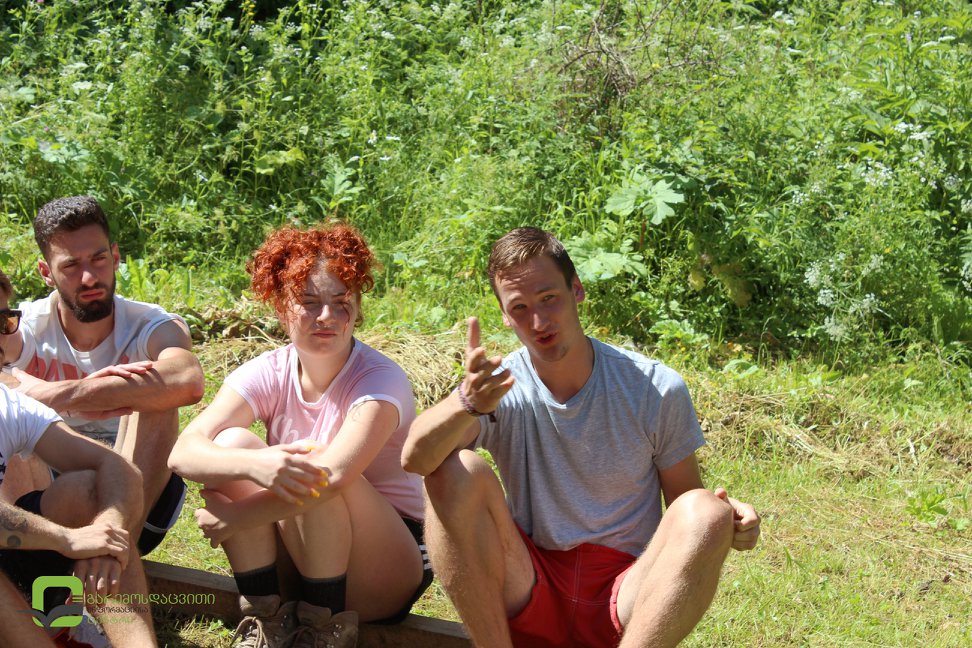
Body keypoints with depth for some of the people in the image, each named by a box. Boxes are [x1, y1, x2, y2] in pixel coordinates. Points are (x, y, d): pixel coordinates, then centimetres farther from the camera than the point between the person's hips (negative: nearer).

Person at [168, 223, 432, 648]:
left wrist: (233, 517, -25)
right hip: (297, 554, 4)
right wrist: (254, 464, -42)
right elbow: (183, 453, -21)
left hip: (385, 573, -4)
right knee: (231, 444, -18)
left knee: (313, 471, -31)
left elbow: (333, 475, -35)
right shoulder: (269, 373, -7)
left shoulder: (381, 381, -18)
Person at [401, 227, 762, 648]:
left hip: (624, 598, 0)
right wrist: (468, 403, -45)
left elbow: (686, 506, 6)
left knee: (705, 514, -27)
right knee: (457, 470, -22)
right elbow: (415, 459, -23)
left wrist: (726, 520, -19)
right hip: (526, 595, 1)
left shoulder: (656, 390, -2)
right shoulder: (498, 390, -4)